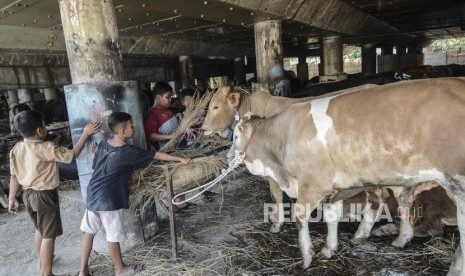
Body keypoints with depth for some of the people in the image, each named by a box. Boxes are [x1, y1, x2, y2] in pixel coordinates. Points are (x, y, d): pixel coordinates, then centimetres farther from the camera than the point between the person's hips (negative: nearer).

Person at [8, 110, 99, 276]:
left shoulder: (16, 149, -1)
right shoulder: (45, 148, -24)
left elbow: (14, 175, 5)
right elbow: (71, 155, -17)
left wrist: (12, 199, 13)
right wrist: (85, 134, -14)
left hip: (28, 194, 8)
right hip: (45, 196, -8)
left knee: (40, 229, 27)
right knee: (49, 235, 2)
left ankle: (42, 261, 45)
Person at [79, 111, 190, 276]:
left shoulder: (102, 145, 2)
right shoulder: (128, 152, -17)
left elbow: (96, 165, 14)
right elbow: (156, 155, -12)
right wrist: (180, 159, -5)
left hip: (93, 195, 8)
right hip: (109, 200, -7)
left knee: (89, 231, 17)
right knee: (113, 237, 8)